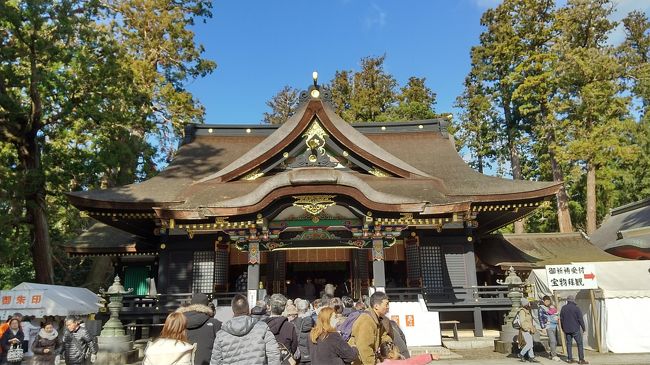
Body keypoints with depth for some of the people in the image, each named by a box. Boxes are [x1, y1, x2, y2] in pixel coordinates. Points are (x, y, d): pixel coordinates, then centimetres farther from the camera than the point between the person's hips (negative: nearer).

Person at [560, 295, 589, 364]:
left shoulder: (563, 308, 6)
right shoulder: (576, 308, -10)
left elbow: (561, 319, 11)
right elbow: (580, 319, -10)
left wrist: (563, 328, 21)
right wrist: (583, 327, 3)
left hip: (567, 329, 5)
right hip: (575, 329, -5)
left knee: (569, 343, 9)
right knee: (579, 344, 2)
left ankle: (569, 359, 10)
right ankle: (581, 359, 0)